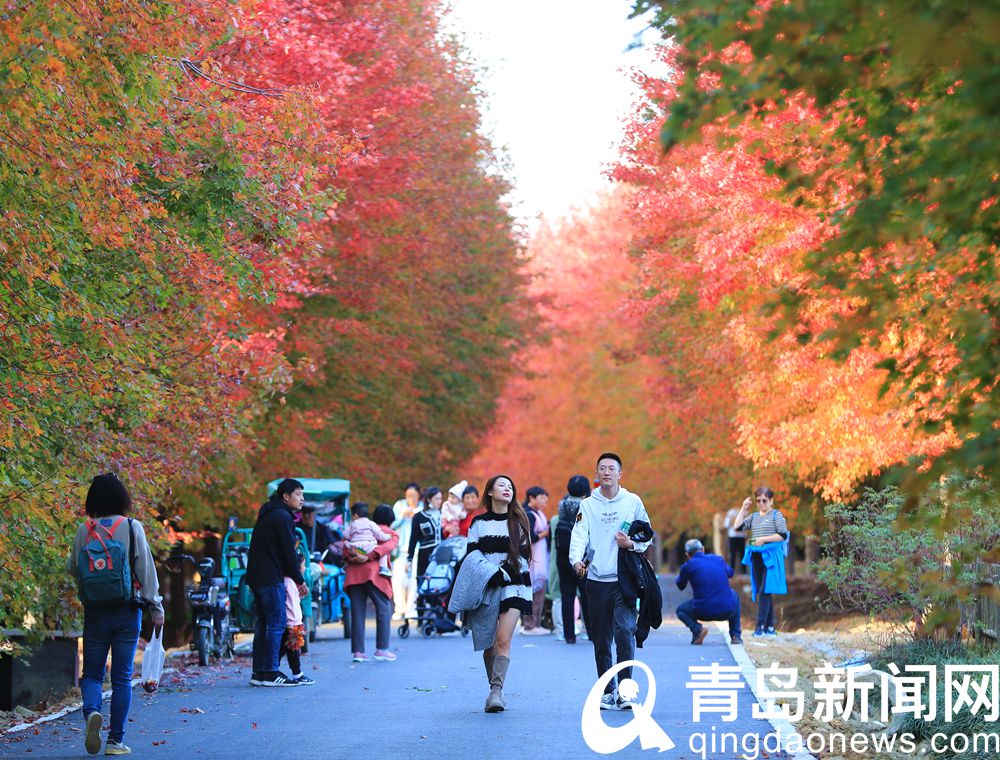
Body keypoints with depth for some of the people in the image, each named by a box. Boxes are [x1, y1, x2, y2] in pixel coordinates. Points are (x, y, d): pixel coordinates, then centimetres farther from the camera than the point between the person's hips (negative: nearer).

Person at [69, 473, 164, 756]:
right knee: (122, 678, 6)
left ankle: (92, 711, -19)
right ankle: (116, 740, 5)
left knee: (92, 674, 11)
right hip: (127, 613, -1)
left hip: (94, 613, 1)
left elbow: (73, 569, 5)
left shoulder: (84, 531, -2)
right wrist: (155, 607, 2)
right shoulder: (132, 528, -6)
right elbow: (146, 569, -4)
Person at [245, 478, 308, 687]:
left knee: (263, 624, 11)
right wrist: (300, 580, -4)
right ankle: (270, 673, -10)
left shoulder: (267, 515, 21)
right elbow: (288, 552, -13)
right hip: (271, 579, -10)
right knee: (276, 624, -8)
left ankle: (258, 672, 11)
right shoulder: (282, 517, -10)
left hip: (256, 576, 10)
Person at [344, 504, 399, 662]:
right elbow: (387, 546, -6)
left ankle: (357, 651, 2)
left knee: (357, 613, 5)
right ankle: (382, 649, -3)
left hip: (353, 573, 4)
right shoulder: (392, 534, 14)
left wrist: (350, 557, -2)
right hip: (374, 573, -4)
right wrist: (368, 557, -13)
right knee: (384, 609, 4)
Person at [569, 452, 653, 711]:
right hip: (597, 581, 2)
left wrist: (631, 544, -13)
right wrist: (577, 559, -24)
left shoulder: (633, 502, 6)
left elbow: (647, 535, 9)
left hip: (625, 580, -2)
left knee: (624, 631, -17)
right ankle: (608, 692, 16)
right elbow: (579, 535, -5)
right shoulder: (587, 505, 7)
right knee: (601, 639, 6)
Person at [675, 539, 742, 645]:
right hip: (727, 611, 2)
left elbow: (681, 586, 19)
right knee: (734, 595, 37)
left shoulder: (687, 566, -1)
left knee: (680, 611, 28)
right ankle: (735, 635, 25)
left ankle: (697, 629, -3)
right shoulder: (718, 559, 9)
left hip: (703, 613, -2)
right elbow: (730, 573, 32)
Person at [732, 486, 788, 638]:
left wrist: (764, 539, -14)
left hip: (770, 557, -7)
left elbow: (783, 535, -8)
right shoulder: (754, 517, 18)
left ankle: (760, 625, -14)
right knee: (761, 592, 7)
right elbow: (738, 526, 8)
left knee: (765, 591, -13)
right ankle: (770, 627, 11)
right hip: (756, 557, 7)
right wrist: (743, 509, 7)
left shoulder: (776, 515, 1)